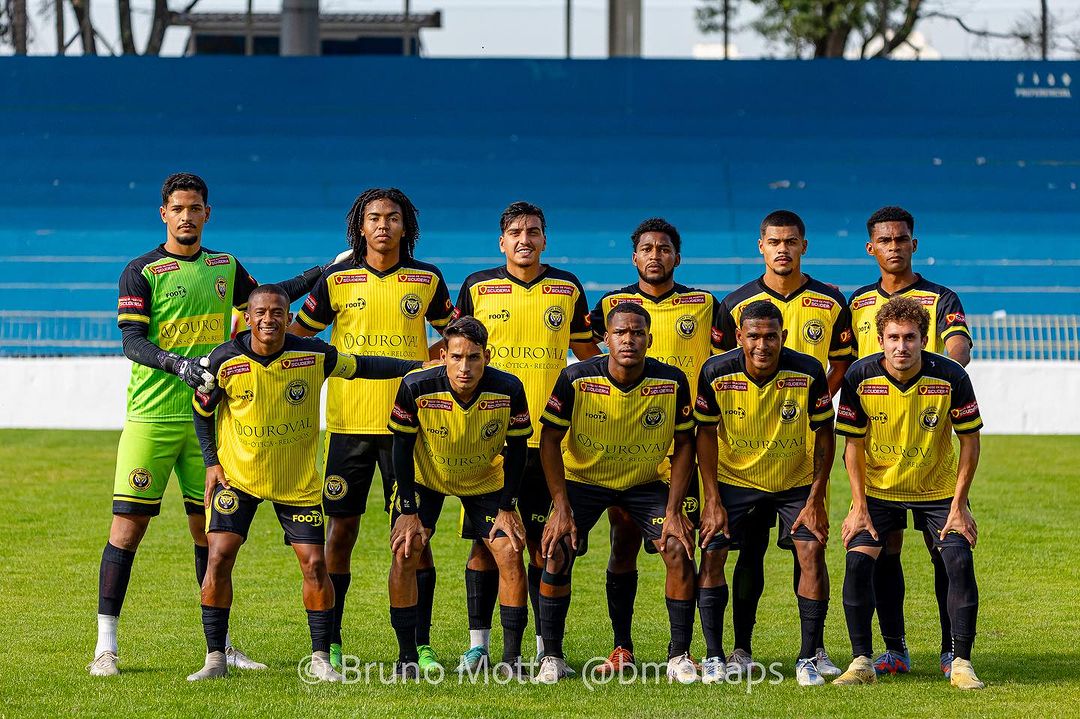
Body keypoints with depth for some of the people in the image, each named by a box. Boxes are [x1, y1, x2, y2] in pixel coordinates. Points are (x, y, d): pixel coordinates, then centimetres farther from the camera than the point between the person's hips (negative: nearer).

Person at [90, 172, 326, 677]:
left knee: (210, 528, 8)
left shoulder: (225, 267, 12)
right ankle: (106, 647, -2)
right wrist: (178, 364, -28)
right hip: (152, 416, -4)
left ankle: (220, 643, 16)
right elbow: (131, 341, -12)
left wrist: (324, 272, 22)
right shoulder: (141, 272, -3)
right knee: (128, 524, -7)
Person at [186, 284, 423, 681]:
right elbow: (202, 410, 2)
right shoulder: (225, 361, -15)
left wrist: (420, 366, -2)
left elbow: (361, 366, 1)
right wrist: (211, 462, -3)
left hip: (299, 480, 1)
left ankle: (320, 659, 11)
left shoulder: (313, 355, -15)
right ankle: (215, 658, 0)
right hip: (236, 474, -1)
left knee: (314, 563, -3)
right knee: (219, 556, -11)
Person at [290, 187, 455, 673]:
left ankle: (421, 645, 6)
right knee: (340, 529, 2)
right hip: (349, 422, 0)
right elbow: (299, 332, 12)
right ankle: (329, 644, 11)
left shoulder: (427, 280, 4)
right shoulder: (337, 279, 2)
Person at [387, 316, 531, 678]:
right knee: (405, 553, -14)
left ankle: (512, 656, 1)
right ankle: (407, 656, -1)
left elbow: (517, 448, -11)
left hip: (486, 481, 1)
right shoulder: (416, 388, -31)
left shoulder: (509, 390, -28)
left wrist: (507, 508, -11)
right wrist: (408, 511, -16)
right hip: (425, 476, -1)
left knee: (510, 554, -10)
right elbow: (402, 447, -16)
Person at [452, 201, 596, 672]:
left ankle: (546, 646, 7)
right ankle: (478, 643, 6)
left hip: (548, 436, 1)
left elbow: (587, 358, 16)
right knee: (485, 541, 0)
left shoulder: (567, 289, 8)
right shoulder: (477, 288, 4)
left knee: (544, 543, 1)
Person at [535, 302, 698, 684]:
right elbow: (550, 440, -13)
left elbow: (684, 444, -7)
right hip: (582, 479, -1)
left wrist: (674, 510, -13)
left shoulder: (672, 382, -18)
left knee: (679, 551, -15)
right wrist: (561, 508, -17)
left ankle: (679, 657, -1)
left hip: (646, 482, 1)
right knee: (557, 555, -17)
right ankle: (551, 658, -1)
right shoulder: (576, 379, -22)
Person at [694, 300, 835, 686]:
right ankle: (714, 657, 2)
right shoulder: (716, 373, -21)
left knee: (812, 552, -15)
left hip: (796, 481, 0)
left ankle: (808, 659, -4)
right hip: (733, 479, 1)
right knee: (712, 553, -11)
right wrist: (712, 500, -10)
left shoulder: (808, 372, -22)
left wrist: (816, 500, -12)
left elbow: (824, 434, -10)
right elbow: (705, 433, -7)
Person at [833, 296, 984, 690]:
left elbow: (970, 440, -10)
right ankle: (861, 661, -3)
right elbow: (854, 444, -7)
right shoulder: (860, 377, -19)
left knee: (960, 561, -15)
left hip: (939, 489, -1)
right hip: (878, 488, 1)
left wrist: (959, 506, -12)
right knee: (858, 561, -15)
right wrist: (859, 506, -12)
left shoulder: (950, 377, -21)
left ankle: (961, 662, -4)